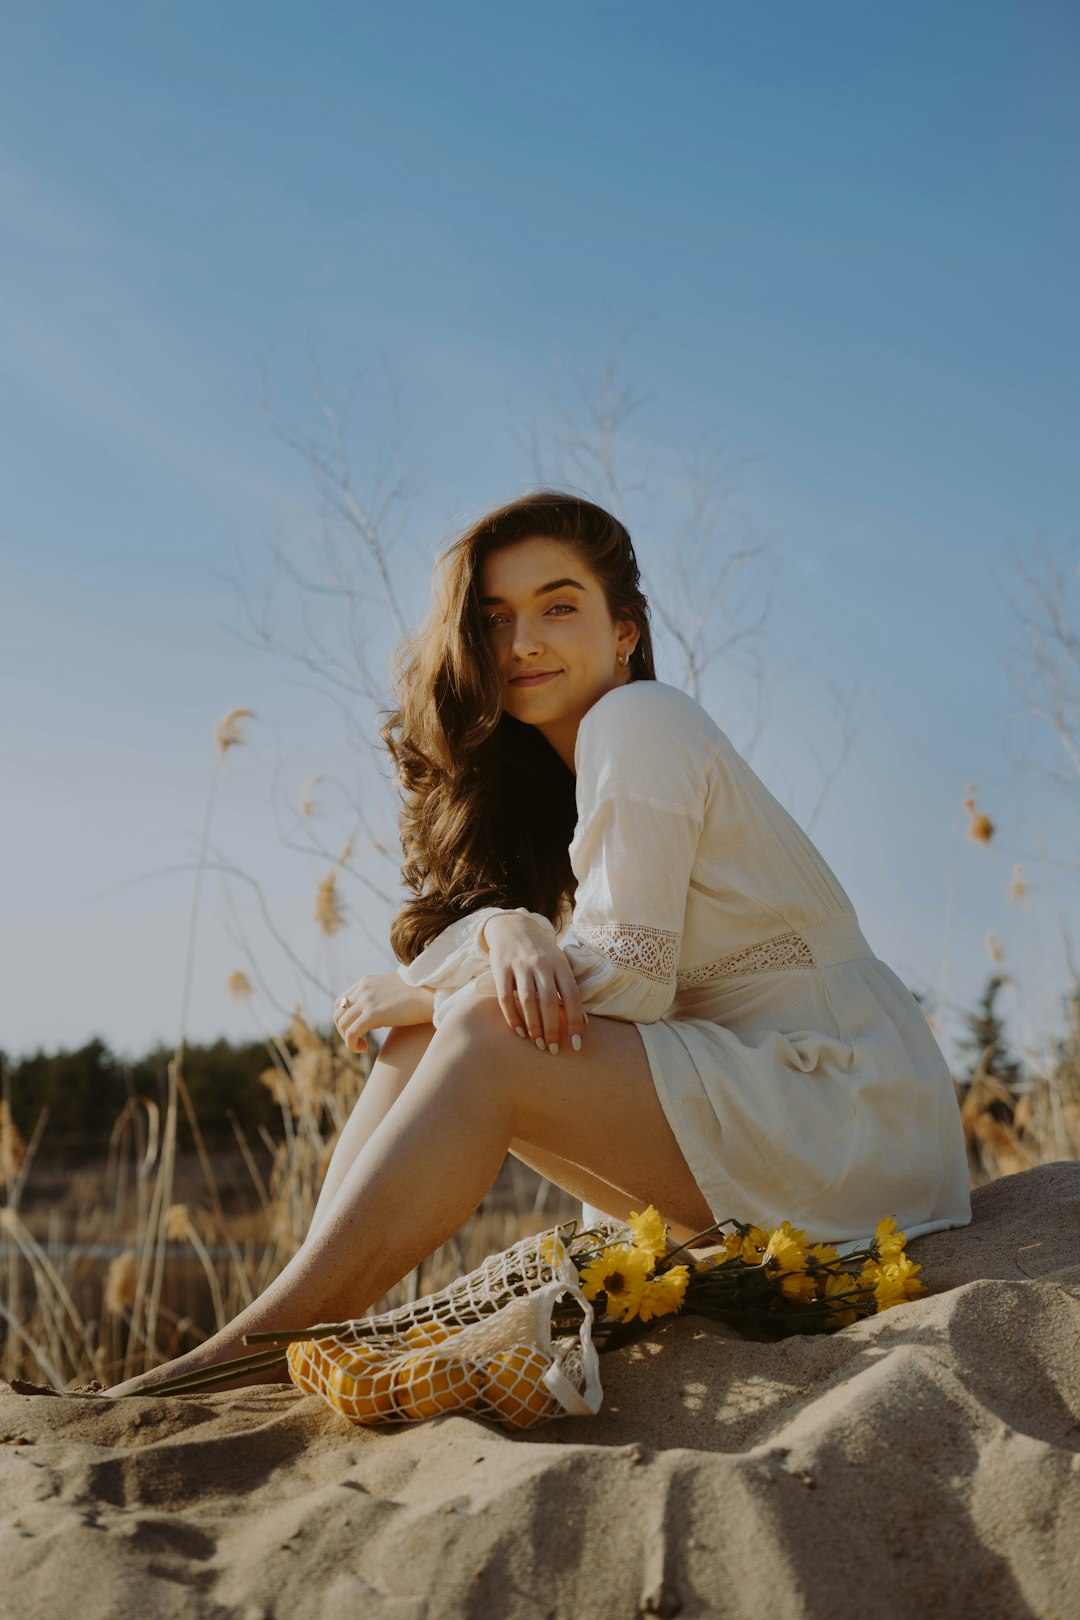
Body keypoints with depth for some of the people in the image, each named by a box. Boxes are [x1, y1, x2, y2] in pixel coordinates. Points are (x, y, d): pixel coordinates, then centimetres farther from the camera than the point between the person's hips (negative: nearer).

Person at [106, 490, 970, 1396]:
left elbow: (624, 979, -18)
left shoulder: (638, 720, -13)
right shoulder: (538, 776, 14)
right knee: (426, 1038, -6)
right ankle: (307, 1309, -10)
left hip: (846, 1106, -8)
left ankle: (268, 1344, -19)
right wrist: (508, 932, -22)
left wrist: (420, 993, -9)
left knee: (484, 1038, -24)